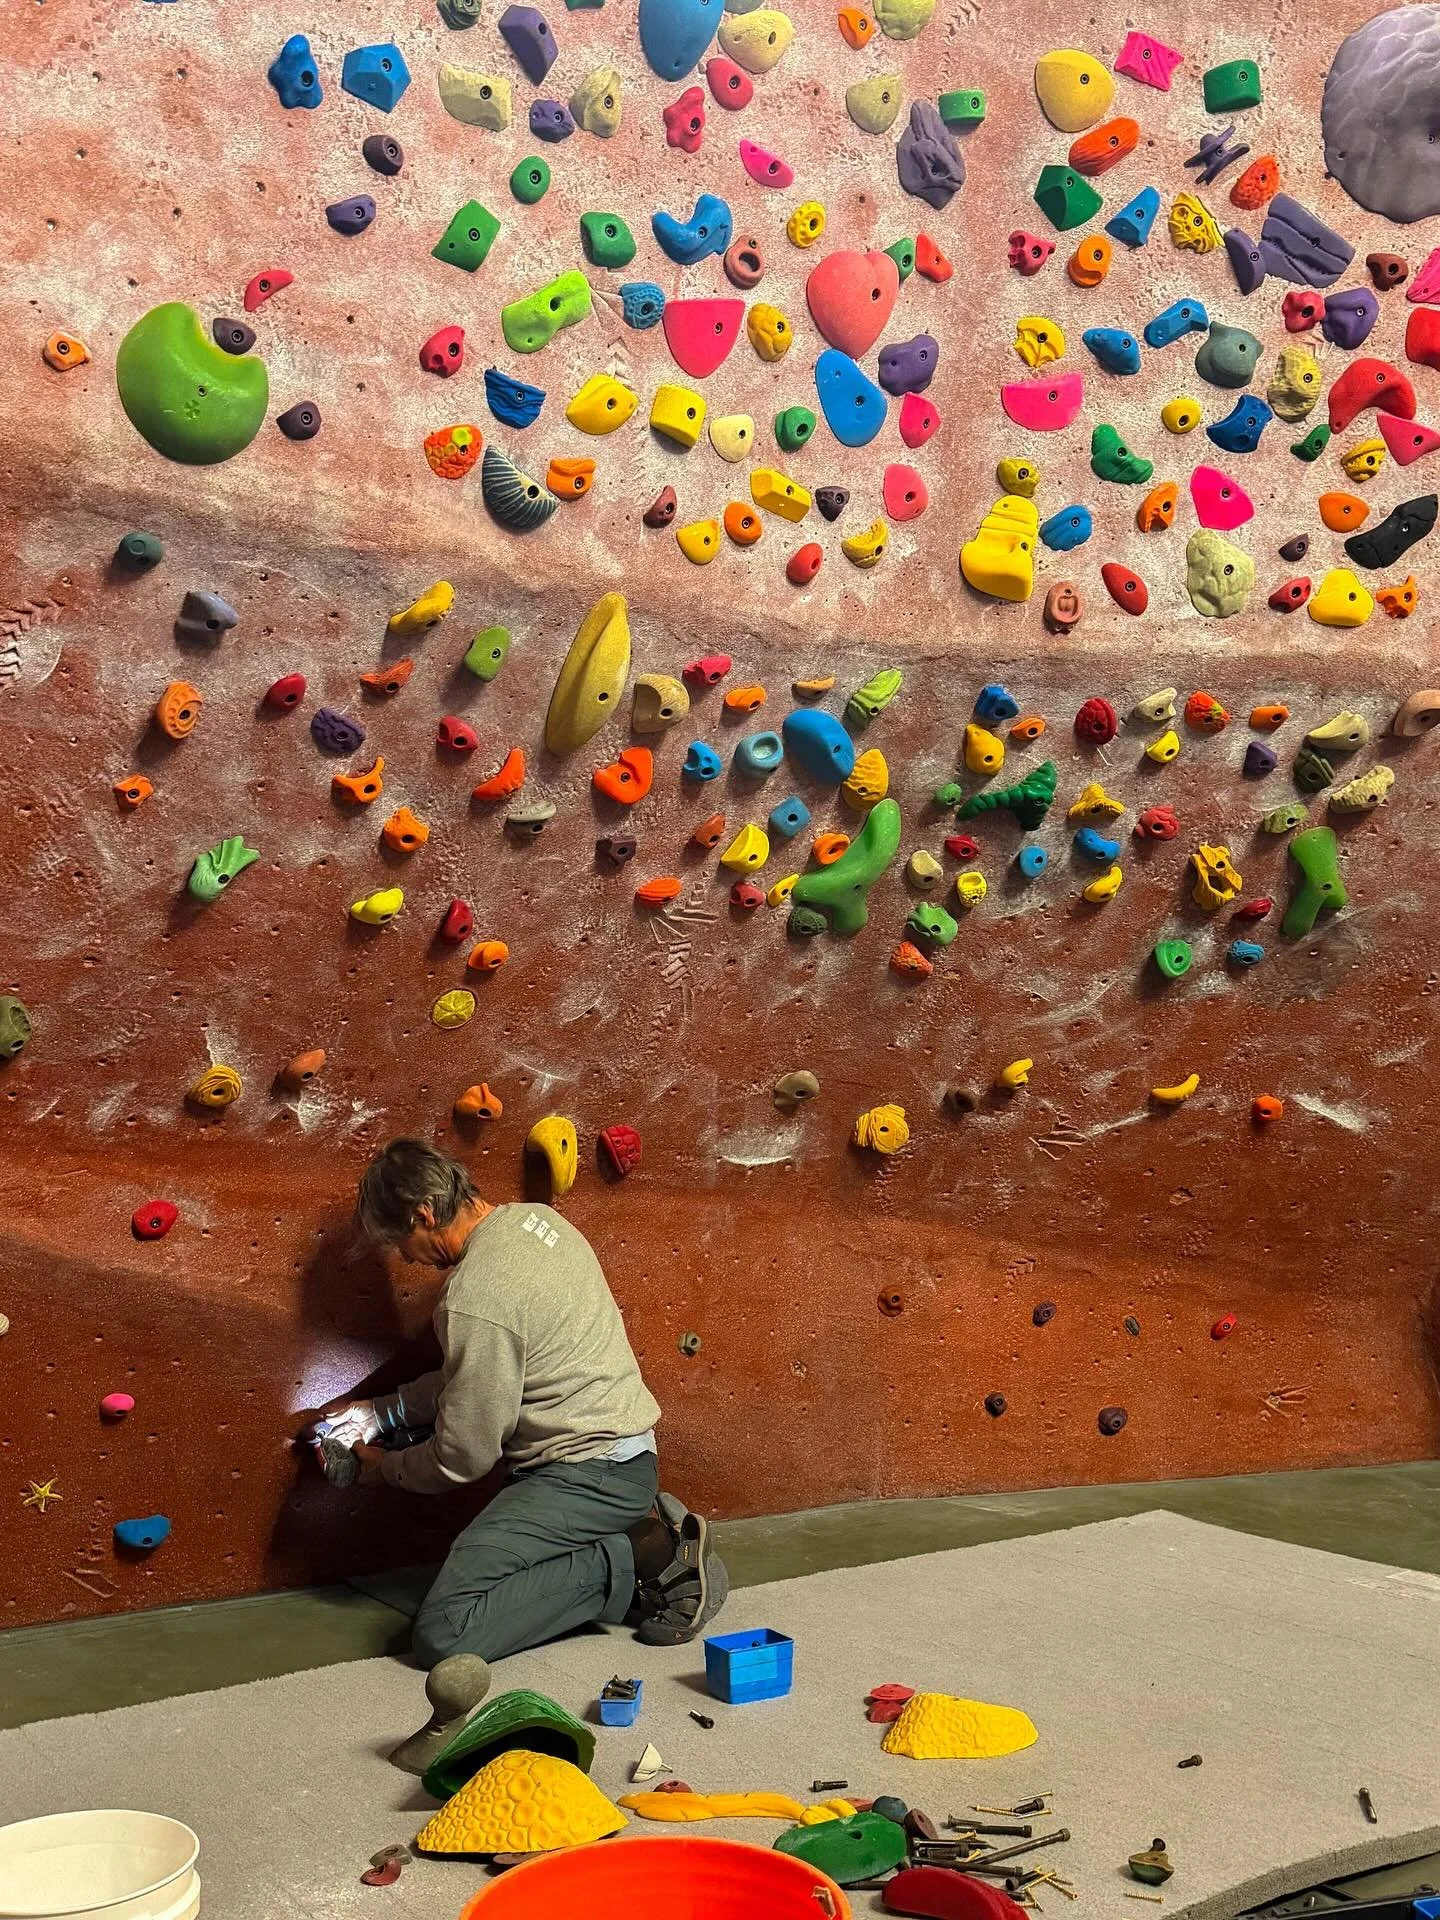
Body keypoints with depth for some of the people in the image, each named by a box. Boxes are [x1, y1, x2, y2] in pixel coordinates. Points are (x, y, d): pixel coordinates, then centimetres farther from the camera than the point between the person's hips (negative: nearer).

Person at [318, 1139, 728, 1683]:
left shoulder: (476, 1299, -22)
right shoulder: (534, 1218, 7)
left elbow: (463, 1458, -12)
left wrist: (386, 1467, 8)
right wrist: (381, 1412, 20)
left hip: (588, 1473, -10)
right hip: (625, 1450, 10)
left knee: (443, 1633, -16)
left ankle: (642, 1563, -10)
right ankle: (643, 1526, 11)